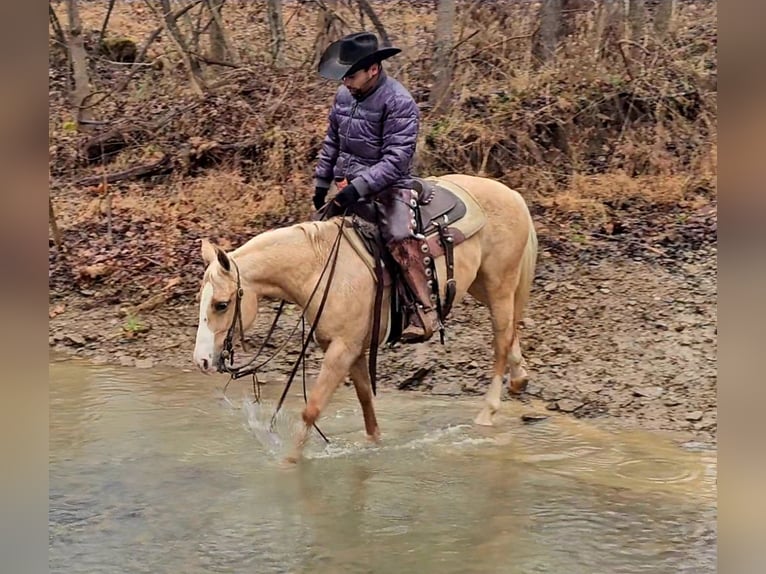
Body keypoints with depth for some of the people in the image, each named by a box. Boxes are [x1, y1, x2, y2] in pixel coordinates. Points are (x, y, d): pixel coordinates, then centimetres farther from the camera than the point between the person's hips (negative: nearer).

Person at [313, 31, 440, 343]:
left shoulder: (399, 103, -17)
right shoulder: (344, 95, 5)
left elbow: (396, 159, -23)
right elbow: (332, 142, 18)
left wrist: (357, 188, -30)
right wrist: (321, 184, 16)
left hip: (387, 185, -8)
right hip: (347, 185, 8)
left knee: (400, 239, -28)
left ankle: (425, 313, -25)